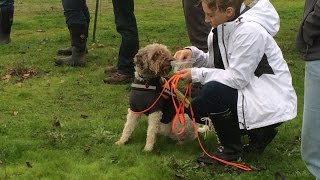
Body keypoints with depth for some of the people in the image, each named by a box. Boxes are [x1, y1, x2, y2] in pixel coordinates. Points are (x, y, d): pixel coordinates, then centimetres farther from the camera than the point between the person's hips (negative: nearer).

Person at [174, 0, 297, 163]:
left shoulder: (250, 31, -24)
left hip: (272, 103, -10)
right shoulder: (225, 26, 2)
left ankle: (231, 150, -7)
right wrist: (193, 53, -6)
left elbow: (238, 78, -24)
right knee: (196, 107, 5)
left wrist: (197, 74, -19)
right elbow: (216, 63, 11)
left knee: (212, 91, -27)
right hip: (249, 89, 10)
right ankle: (257, 131, 14)